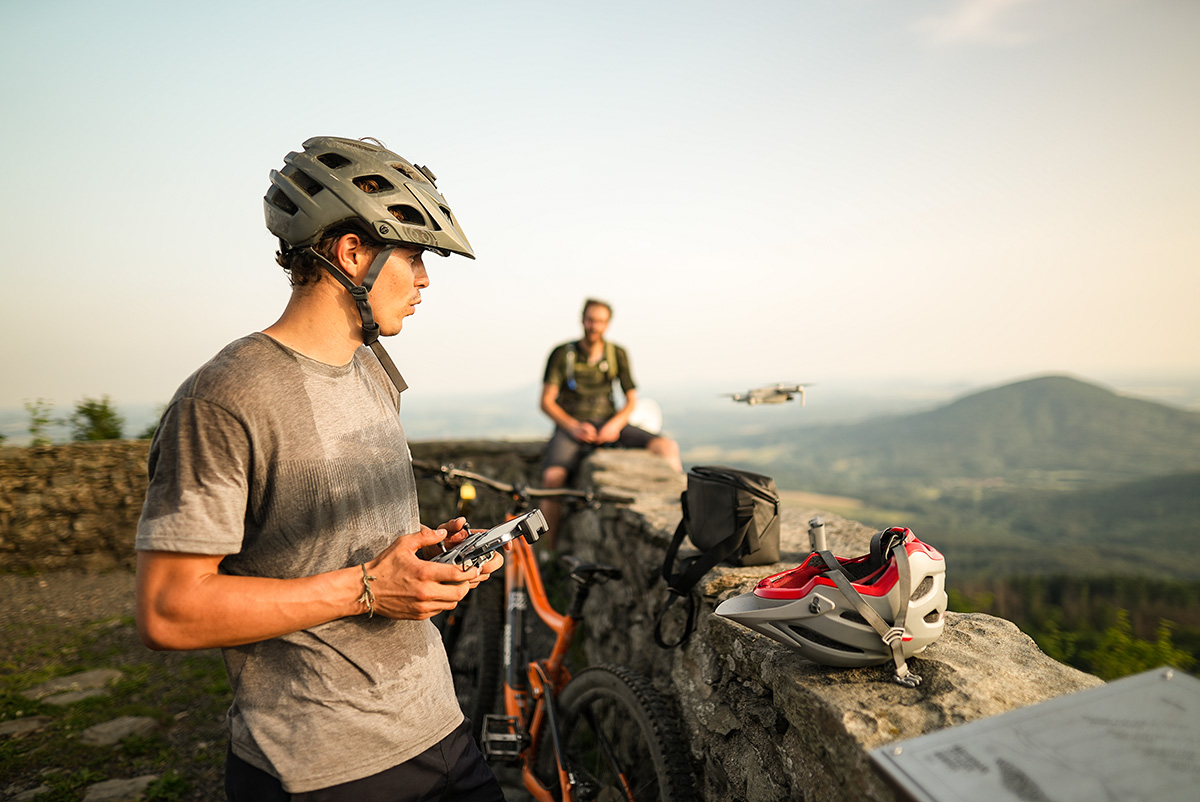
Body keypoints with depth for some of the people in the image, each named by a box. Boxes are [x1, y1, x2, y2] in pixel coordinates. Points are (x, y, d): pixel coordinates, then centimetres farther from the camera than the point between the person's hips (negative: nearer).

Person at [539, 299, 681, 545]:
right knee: (553, 477, -32)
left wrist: (616, 423, -12)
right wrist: (574, 426, -17)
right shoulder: (562, 354, 1)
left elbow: (631, 400, 9)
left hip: (608, 425, 3)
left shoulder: (618, 354, 9)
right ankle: (549, 549, -16)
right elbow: (546, 401, -1)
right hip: (571, 425, -2)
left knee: (668, 447, -20)